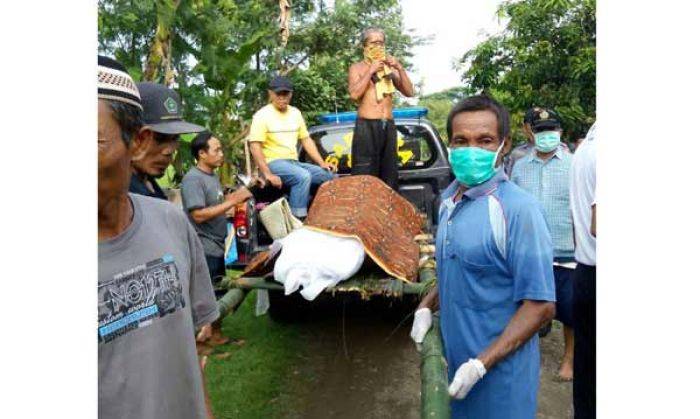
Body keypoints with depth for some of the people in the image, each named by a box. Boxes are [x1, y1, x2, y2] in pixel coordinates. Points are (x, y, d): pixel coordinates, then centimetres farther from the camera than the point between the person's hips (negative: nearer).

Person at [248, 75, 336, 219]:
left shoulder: (295, 113, 14)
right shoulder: (262, 115, -6)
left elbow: (306, 140, 17)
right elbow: (255, 147, -13)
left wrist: (322, 163, 5)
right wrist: (268, 174, -23)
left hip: (294, 162, 7)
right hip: (272, 163, -7)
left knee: (329, 176, -7)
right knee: (304, 177, -33)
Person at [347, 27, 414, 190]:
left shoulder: (389, 67, 18)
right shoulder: (357, 68, 7)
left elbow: (409, 92, 9)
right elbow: (354, 94, -10)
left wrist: (399, 68, 0)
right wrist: (370, 71, -10)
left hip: (388, 126, 5)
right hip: (366, 126, -4)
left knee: (389, 175, 6)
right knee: (364, 175, -11)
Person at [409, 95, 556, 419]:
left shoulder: (518, 208, -21)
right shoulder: (449, 198, 2)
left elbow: (541, 306, -20)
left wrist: (481, 364, -21)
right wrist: (426, 307, 1)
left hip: (500, 372, -7)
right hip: (452, 357, 7)